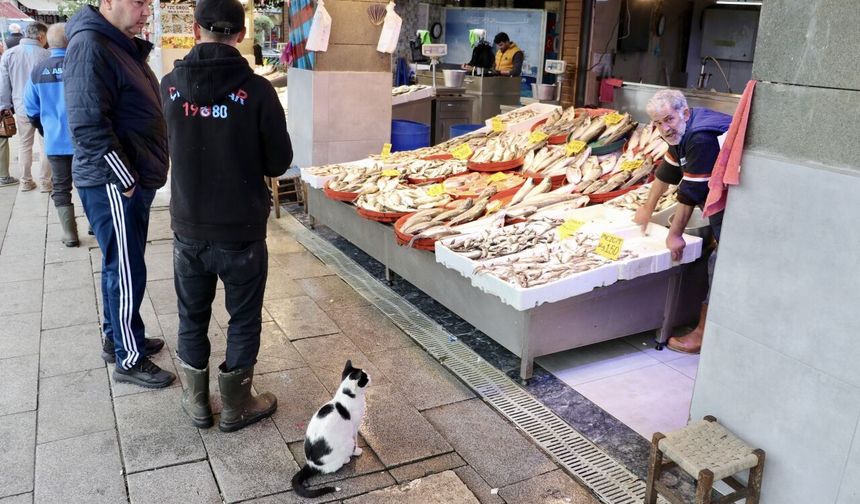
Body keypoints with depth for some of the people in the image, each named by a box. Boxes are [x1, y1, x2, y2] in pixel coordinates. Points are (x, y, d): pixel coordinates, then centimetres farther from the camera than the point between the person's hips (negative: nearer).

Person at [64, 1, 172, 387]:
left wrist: (140, 175, 15)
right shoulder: (90, 46, -18)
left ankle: (116, 338, 35)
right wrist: (126, 180, -18)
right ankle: (129, 360, 13)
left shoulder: (123, 45, 13)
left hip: (132, 180, 10)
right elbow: (89, 125, -24)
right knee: (127, 272, 0)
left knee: (120, 266, 19)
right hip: (113, 184, -9)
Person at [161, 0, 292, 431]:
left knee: (192, 317, 18)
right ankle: (236, 407, 27)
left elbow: (176, 145, 8)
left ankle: (197, 403, 33)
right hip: (241, 230, -3)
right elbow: (279, 162, -7)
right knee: (243, 319, 14)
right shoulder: (256, 90, -15)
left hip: (188, 227, 3)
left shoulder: (170, 85, -6)